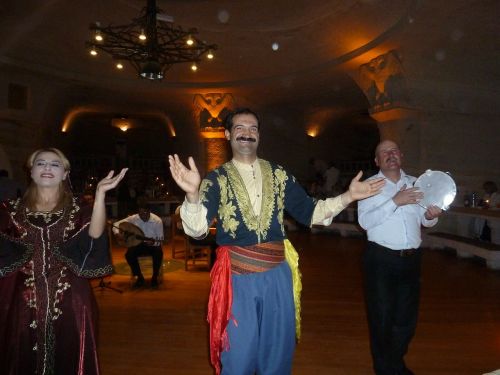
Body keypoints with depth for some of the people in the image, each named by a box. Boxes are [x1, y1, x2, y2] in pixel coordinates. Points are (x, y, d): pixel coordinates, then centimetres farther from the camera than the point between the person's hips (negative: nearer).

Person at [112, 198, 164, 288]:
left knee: (159, 253, -36)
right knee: (129, 254, -28)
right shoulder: (133, 218, -11)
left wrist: (154, 242, -35)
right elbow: (116, 225, -1)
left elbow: (160, 240, -13)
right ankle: (139, 277, -7)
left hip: (153, 245, -2)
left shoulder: (157, 221, -17)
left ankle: (154, 277, -13)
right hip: (139, 244, 2)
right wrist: (118, 233, -22)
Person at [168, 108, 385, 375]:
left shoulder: (279, 175, 5)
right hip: (237, 277, -2)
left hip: (277, 274, 3)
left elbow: (309, 213, 6)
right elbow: (197, 228, -16)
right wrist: (192, 194, -35)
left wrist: (348, 196, -6)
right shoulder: (216, 180, -4)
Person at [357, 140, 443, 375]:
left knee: (407, 317, 17)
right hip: (381, 259, -4)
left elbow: (424, 220, 13)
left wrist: (431, 216, -10)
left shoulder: (415, 183, 9)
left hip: (412, 259, 4)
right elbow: (365, 221, -16)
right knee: (382, 317, 8)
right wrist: (395, 202, -22)